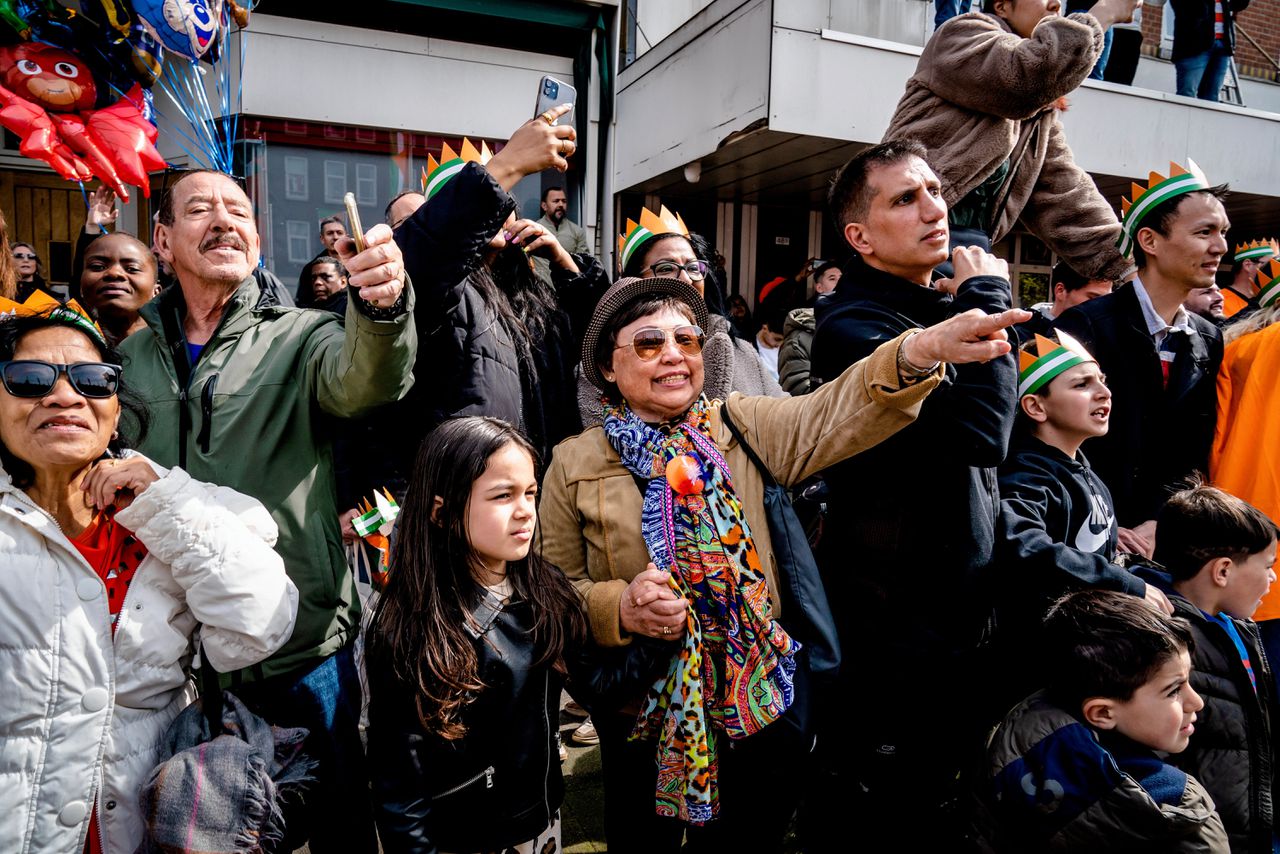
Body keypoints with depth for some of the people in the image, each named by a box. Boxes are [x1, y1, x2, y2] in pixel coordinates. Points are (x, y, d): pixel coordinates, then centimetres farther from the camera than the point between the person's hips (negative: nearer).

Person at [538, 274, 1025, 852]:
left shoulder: (742, 427, -3)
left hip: (763, 697, 1)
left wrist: (921, 350, -36)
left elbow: (829, 417, -21)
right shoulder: (574, 464, -5)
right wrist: (619, 608, -22)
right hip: (645, 712, -1)